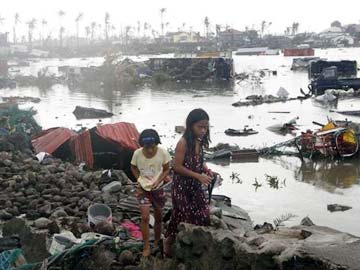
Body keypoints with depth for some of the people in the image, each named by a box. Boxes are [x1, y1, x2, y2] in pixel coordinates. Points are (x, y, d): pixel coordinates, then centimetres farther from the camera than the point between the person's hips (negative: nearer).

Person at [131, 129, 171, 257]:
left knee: (158, 217, 13)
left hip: (158, 188, 1)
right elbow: (133, 167, 3)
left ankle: (157, 243, 34)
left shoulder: (163, 153, -21)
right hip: (143, 188, -1)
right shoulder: (137, 153, -18)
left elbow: (167, 169, -6)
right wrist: (140, 179, -10)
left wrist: (158, 181, -19)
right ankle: (146, 247, 4)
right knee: (145, 217, -9)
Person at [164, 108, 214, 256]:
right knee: (183, 216, 2)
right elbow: (177, 167, -20)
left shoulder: (199, 142, 2)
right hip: (182, 186, -7)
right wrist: (199, 176, -22)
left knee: (202, 216, 7)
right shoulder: (183, 143, -20)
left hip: (195, 186, 7)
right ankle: (168, 242, 21)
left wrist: (207, 170, -4)